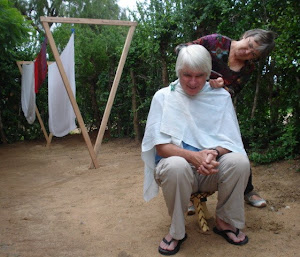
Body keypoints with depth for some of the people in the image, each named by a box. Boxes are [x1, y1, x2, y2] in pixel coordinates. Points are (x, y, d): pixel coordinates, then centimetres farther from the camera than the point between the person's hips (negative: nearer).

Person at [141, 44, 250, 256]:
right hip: (180, 166, -2)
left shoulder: (221, 97, 3)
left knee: (240, 161, -27)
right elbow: (161, 146, -10)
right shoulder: (163, 97, -3)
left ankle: (225, 221, 1)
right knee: (175, 166, -36)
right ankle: (177, 231, -8)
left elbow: (231, 141, -1)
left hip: (213, 170, 2)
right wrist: (193, 156, -29)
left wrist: (214, 152, -25)